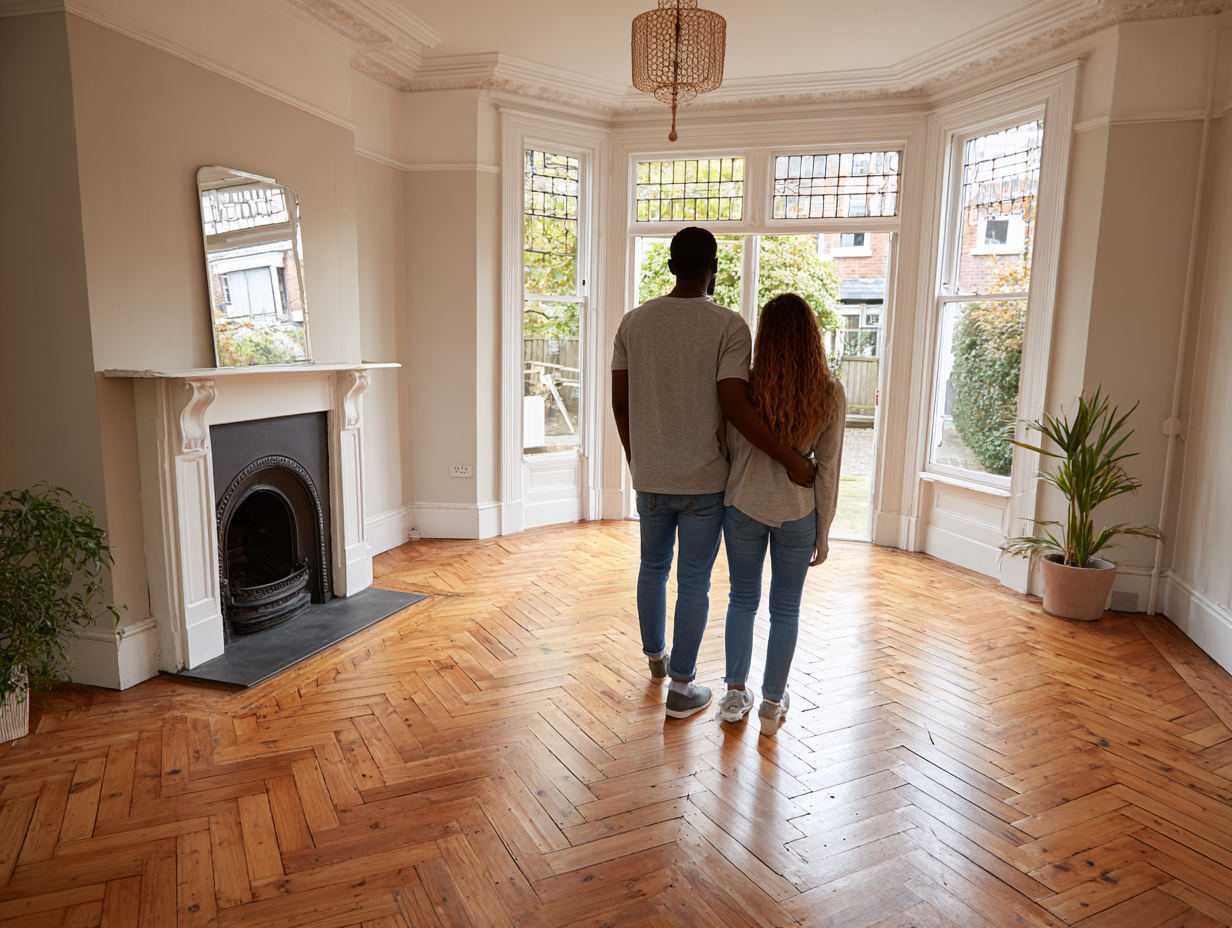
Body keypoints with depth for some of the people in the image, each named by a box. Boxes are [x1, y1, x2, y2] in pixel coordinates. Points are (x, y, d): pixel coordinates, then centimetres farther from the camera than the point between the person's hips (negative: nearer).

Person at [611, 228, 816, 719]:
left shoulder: (634, 322, 0)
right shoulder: (729, 325, -12)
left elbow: (619, 401, 3)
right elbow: (735, 407, -21)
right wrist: (791, 461, -14)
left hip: (650, 476, 4)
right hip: (704, 481, -4)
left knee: (653, 567, 22)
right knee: (694, 582, 7)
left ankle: (655, 656, 42)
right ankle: (681, 687, 19)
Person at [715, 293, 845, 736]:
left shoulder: (744, 386, -13)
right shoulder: (830, 394, -11)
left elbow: (731, 450, -5)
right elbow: (828, 468, -7)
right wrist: (823, 533, 2)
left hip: (743, 506, 0)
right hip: (798, 514, 0)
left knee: (742, 599, 18)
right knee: (785, 609, 14)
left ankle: (735, 694, 25)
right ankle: (772, 704, 25)